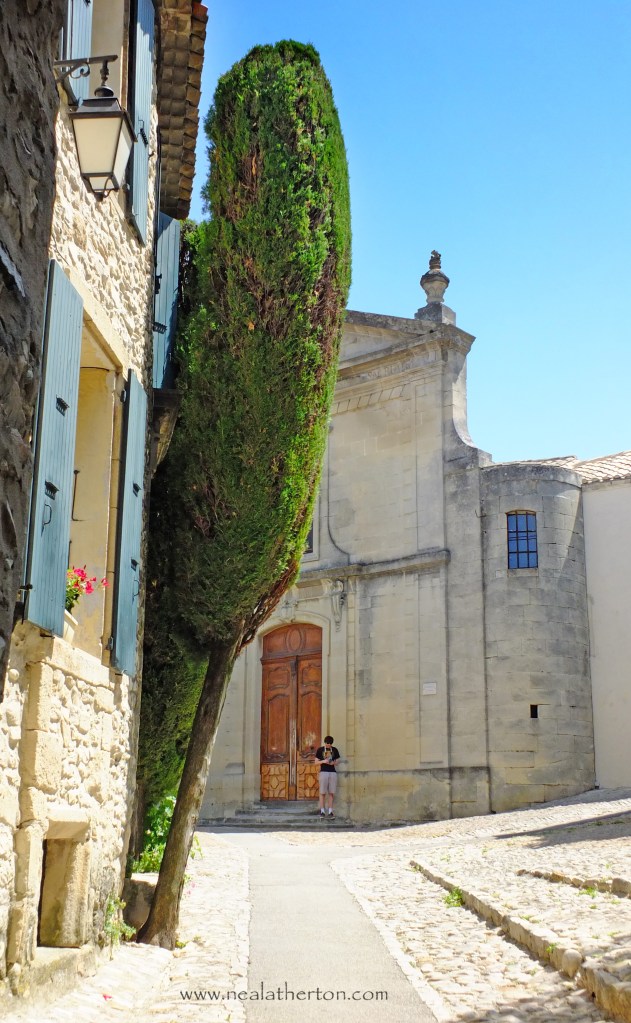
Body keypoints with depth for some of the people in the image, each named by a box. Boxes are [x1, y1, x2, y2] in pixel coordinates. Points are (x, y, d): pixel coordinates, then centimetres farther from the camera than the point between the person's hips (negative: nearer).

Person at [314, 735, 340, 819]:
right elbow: (316, 761, 5)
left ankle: (330, 811, 6)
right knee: (323, 793, -3)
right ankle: (322, 811, 2)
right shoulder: (320, 749, 3)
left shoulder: (335, 750, 9)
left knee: (331, 793, 1)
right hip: (323, 772, -2)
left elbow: (337, 761, 14)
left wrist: (334, 762, -8)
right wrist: (323, 761, -13)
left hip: (333, 772, 2)